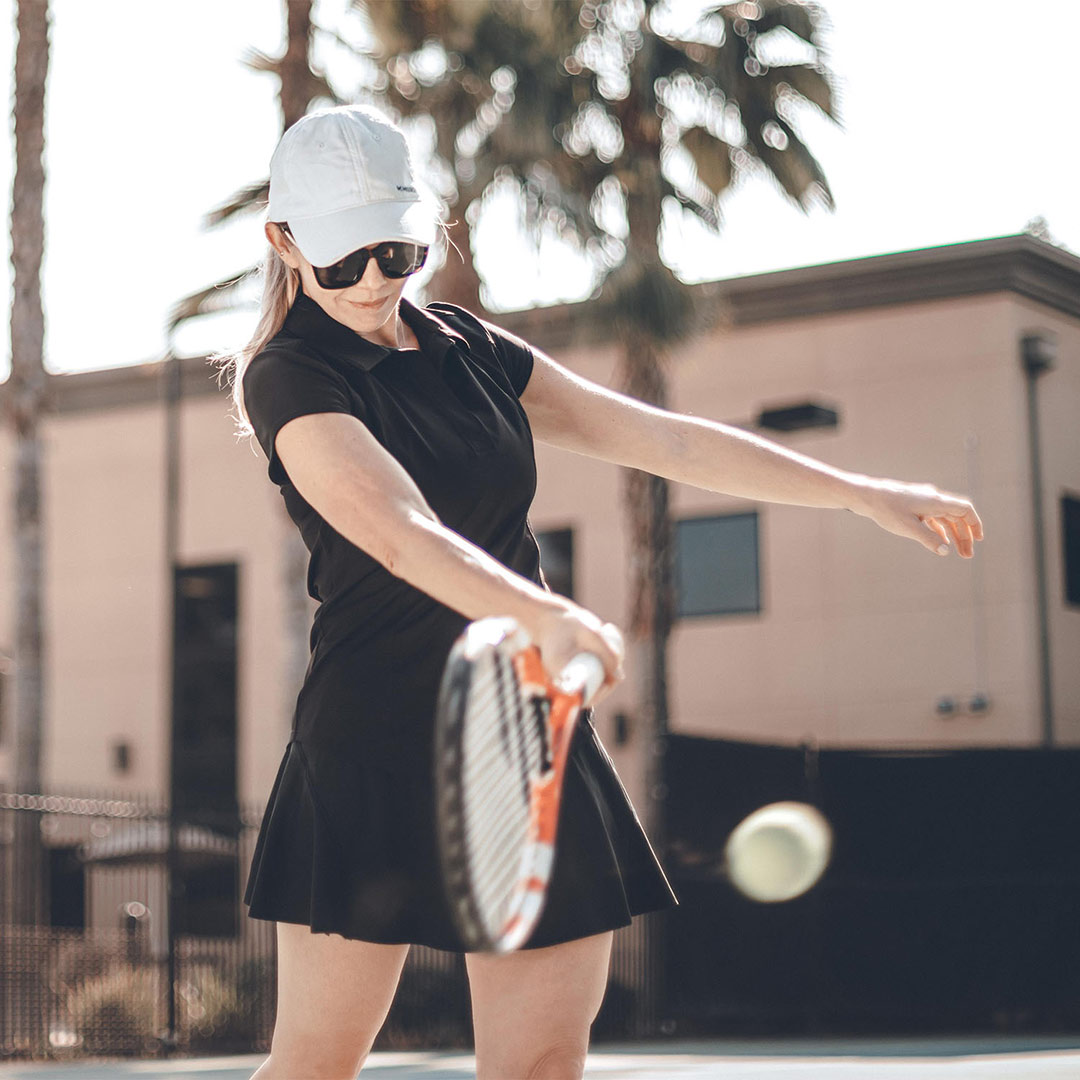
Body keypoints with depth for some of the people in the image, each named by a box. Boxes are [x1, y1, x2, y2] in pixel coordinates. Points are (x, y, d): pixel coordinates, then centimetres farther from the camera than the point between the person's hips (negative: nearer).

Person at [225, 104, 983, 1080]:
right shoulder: (287, 378, -8)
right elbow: (397, 530, -26)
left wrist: (862, 491, 14)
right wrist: (544, 616, -42)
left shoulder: (469, 349, 13)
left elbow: (661, 438, 16)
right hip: (378, 742, -5)